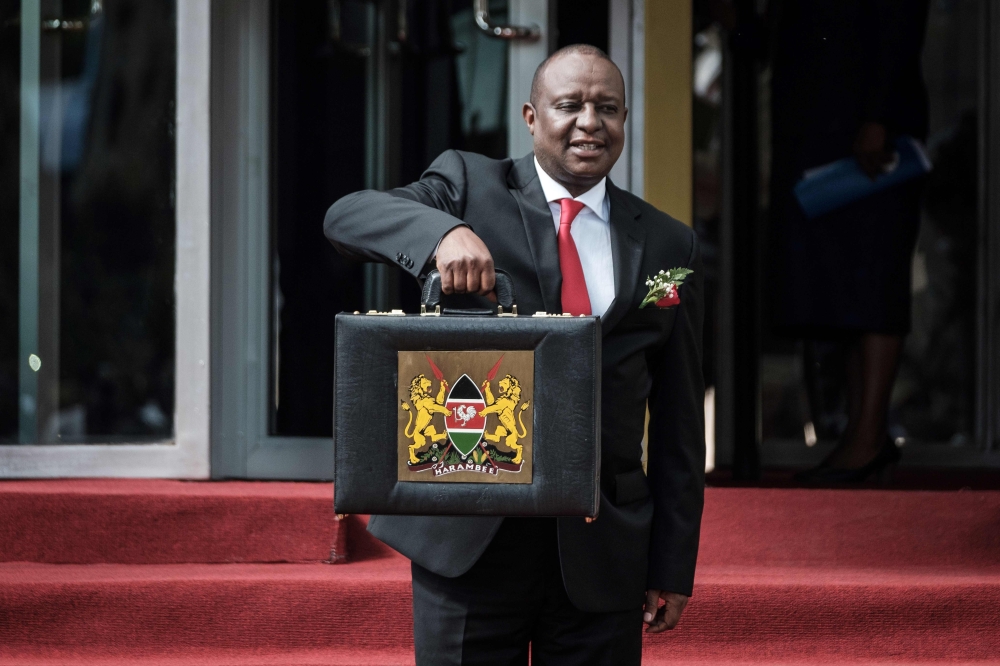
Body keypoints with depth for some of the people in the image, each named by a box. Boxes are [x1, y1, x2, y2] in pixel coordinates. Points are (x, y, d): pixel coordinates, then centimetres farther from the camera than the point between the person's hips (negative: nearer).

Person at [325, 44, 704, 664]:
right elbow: (347, 216, -13)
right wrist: (444, 232, -33)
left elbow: (679, 422, 9)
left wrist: (673, 566, 5)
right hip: (467, 536, -1)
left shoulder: (668, 246, 9)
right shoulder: (470, 186, 4)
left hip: (600, 550, 2)